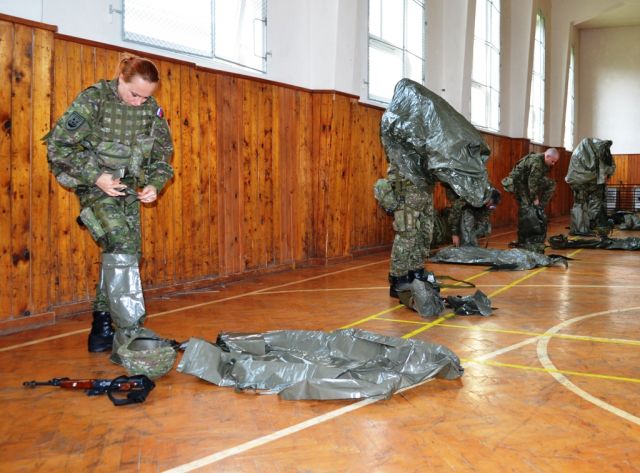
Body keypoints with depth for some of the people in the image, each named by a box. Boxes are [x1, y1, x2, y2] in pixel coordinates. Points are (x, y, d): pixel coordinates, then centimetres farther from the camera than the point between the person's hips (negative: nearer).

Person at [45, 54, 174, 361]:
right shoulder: (94, 99, -13)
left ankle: (102, 329, 21)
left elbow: (162, 155, 11)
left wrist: (154, 185, -7)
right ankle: (128, 335, -22)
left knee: (121, 257, 6)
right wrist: (95, 176, -20)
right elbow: (58, 145, -14)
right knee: (121, 245, -23)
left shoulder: (152, 109, 1)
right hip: (96, 187, -6)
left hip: (129, 190, 6)